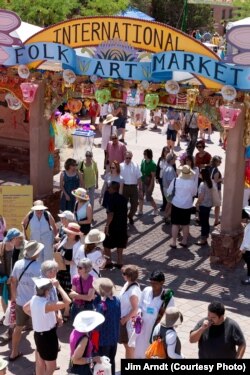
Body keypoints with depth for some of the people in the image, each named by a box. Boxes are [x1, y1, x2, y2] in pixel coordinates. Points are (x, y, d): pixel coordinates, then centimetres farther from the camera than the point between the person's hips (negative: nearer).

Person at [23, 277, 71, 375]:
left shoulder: (34, 299, -4)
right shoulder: (46, 304, -30)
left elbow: (25, 308, 17)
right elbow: (67, 302, -33)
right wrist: (58, 286, -26)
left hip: (38, 334, 9)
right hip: (47, 336, -9)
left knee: (40, 364, 23)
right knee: (51, 367, 6)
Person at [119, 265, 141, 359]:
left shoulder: (133, 291, -29)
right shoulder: (128, 284, -2)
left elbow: (135, 309, -26)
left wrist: (124, 319, -16)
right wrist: (122, 318, 12)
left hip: (129, 321, -9)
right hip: (124, 318, 9)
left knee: (129, 345, 8)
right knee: (126, 343, 22)